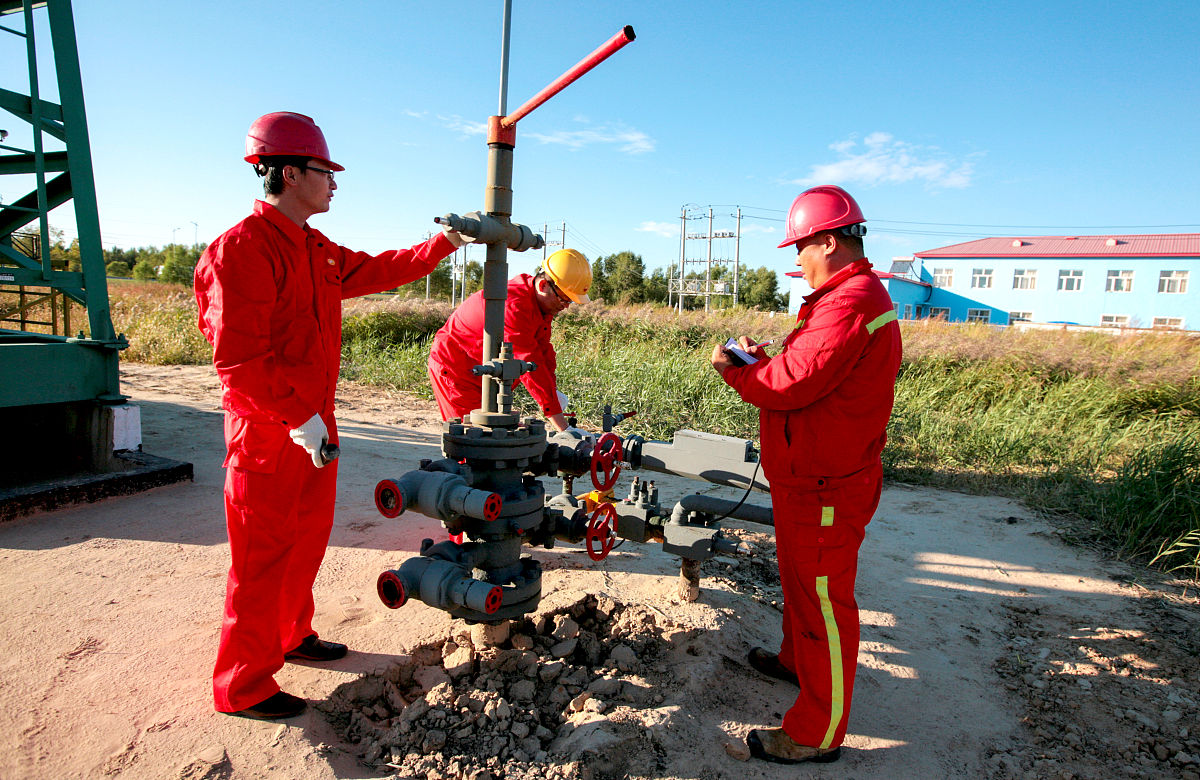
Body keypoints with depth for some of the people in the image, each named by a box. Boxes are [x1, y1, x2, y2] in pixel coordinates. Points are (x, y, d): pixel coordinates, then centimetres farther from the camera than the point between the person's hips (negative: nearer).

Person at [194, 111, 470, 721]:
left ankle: (292, 636, 41)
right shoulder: (243, 248, -17)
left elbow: (381, 270, 20)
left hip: (314, 423, 9)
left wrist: (447, 241, 15)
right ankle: (243, 687, 19)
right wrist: (299, 419, -22)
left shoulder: (318, 250, 12)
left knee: (307, 538, 21)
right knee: (262, 558, 2)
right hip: (269, 432, -9)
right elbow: (238, 359, -22)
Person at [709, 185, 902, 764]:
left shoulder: (849, 303, -23)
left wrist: (733, 371, -10)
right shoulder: (857, 295, 15)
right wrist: (761, 359, 5)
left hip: (825, 490, -11)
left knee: (823, 599, 1)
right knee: (799, 580, 26)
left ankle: (818, 734, 16)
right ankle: (797, 660, 47)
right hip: (810, 478, 11)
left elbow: (791, 385, -26)